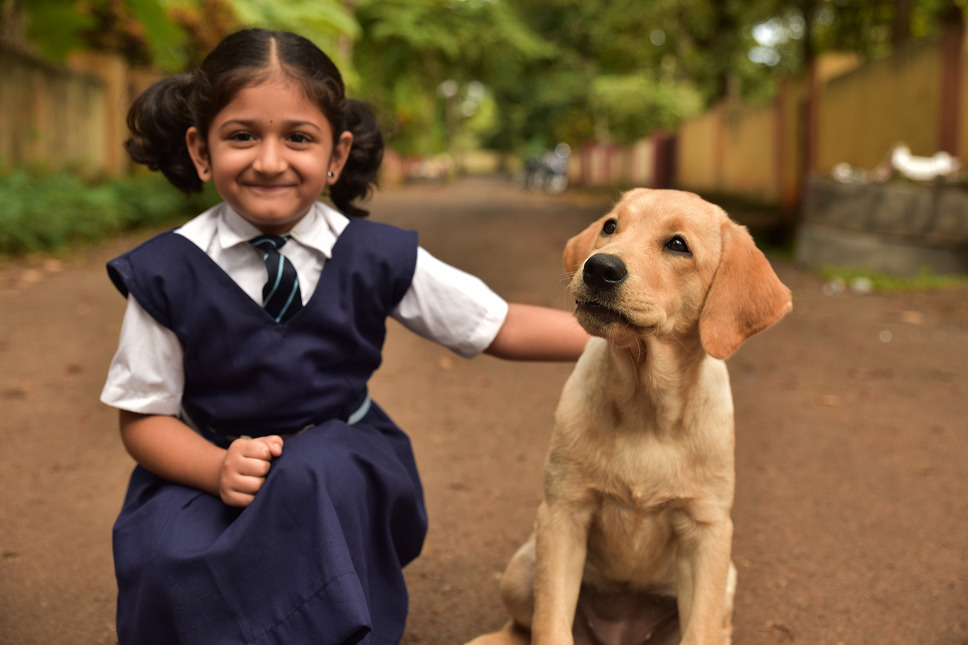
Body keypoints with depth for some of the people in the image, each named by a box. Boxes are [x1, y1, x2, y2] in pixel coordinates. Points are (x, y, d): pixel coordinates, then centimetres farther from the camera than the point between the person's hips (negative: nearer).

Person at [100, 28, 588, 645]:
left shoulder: (377, 257, -8)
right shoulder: (167, 272, -11)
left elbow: (501, 326, -4)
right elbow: (145, 416, -4)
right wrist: (220, 468, -24)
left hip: (343, 461, 1)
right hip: (212, 462, 0)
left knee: (309, 477, -33)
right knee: (169, 553, -29)